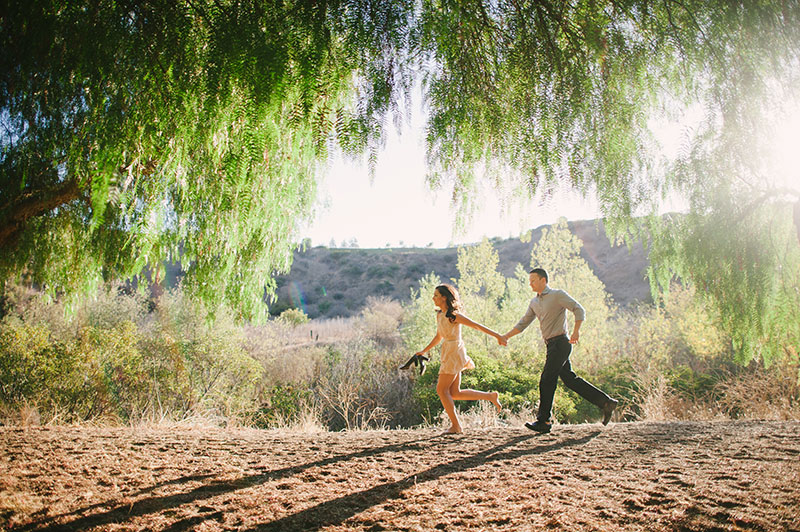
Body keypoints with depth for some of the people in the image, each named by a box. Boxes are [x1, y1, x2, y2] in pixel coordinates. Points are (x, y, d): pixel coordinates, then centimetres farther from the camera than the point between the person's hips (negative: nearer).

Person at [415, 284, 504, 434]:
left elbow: (477, 326, -12)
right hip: (448, 353, 9)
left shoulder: (454, 315, -13)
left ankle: (455, 425, 4)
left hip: (454, 353, -9)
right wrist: (424, 351, 23)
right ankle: (490, 396, 18)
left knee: (442, 389, -5)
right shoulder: (440, 315, 12)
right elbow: (439, 337, 24)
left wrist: (497, 335, -13)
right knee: (455, 393, 10)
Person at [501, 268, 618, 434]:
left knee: (546, 380, -9)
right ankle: (605, 403, 18)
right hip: (552, 345, 8)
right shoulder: (534, 302, 16)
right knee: (570, 379, 9)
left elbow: (579, 310, -12)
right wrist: (506, 336, 9)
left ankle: (543, 421, -4)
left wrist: (576, 331, -25)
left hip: (560, 342, -8)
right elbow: (523, 323, 19)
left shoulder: (558, 295, -6)